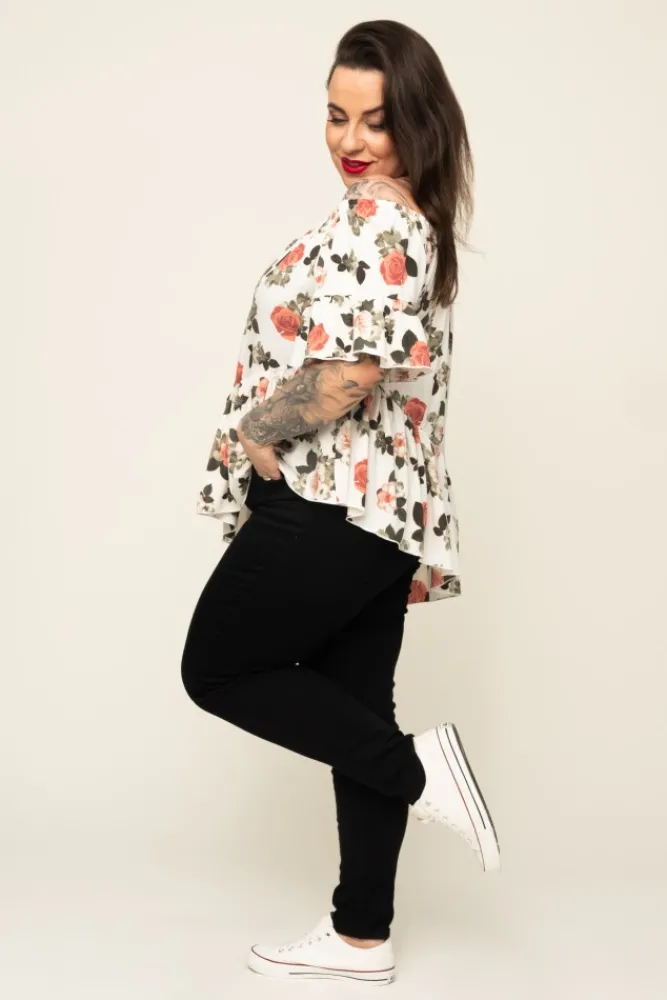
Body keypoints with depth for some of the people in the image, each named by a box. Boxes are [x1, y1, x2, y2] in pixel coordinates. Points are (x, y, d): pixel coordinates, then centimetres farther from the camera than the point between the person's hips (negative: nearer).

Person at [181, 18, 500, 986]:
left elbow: (349, 368, -27)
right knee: (353, 699, 13)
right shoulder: (416, 223, 16)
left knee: (218, 668, 6)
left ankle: (416, 768, 1)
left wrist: (257, 432, -12)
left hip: (327, 503, -10)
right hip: (382, 506, 10)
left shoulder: (373, 221, -16)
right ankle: (362, 935, 22)